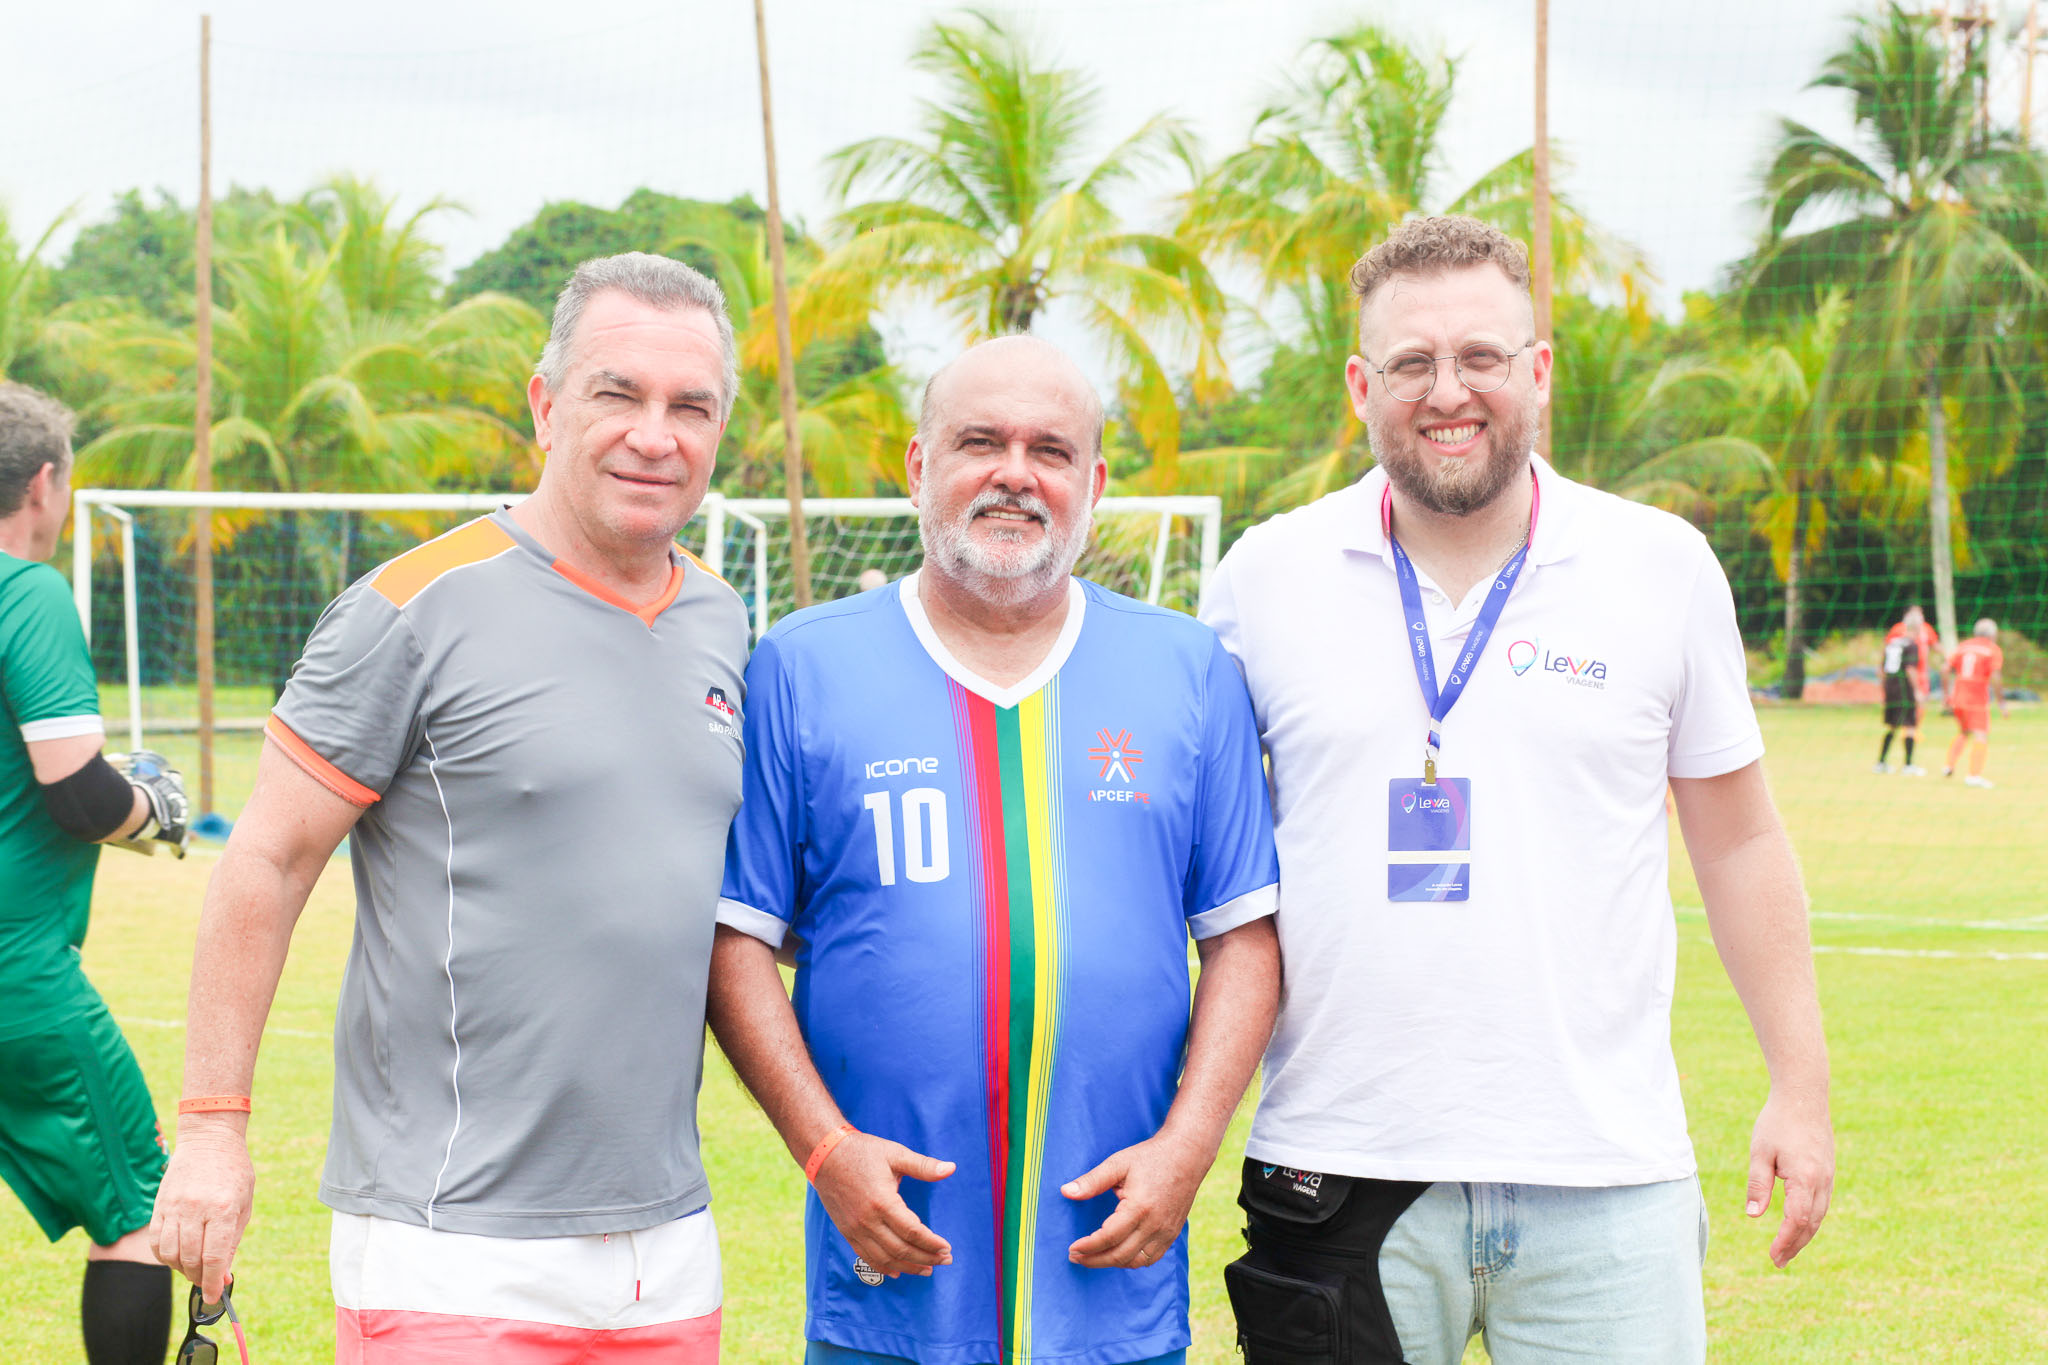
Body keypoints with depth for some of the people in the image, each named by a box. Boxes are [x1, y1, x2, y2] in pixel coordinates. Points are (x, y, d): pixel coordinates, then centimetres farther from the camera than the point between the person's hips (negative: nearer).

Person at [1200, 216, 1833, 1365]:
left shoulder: (1663, 567, 3)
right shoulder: (1265, 578, 3)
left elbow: (1739, 843, 10)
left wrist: (1802, 1088, 6)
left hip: (1601, 1176, 0)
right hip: (1338, 1172, 0)